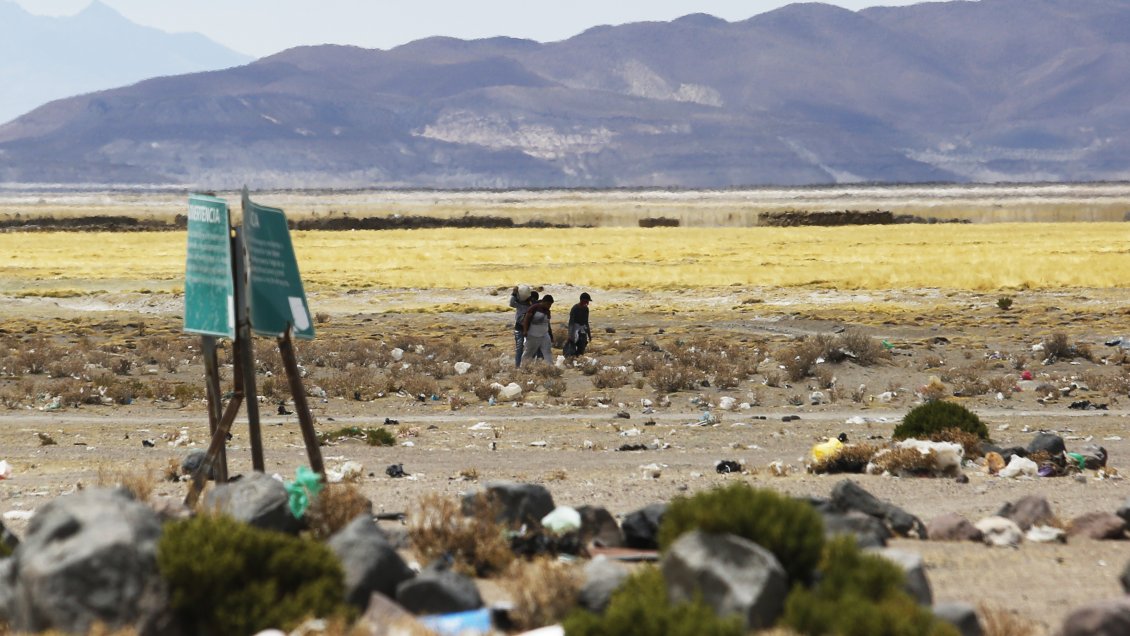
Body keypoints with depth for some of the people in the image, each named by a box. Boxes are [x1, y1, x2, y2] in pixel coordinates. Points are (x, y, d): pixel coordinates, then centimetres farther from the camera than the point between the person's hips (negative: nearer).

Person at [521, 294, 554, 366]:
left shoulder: (547, 311, 11)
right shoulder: (534, 308, -10)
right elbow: (526, 319, -13)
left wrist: (551, 335, 19)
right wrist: (525, 331, -22)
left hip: (544, 336, 6)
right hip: (533, 336, -6)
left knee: (548, 352, -5)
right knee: (529, 352, 6)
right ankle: (523, 366, 19)